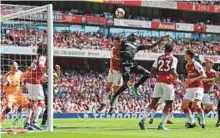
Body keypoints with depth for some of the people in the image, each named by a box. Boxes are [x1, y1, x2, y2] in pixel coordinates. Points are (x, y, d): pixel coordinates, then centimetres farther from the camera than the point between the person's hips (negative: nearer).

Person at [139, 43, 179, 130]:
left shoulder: (159, 58, 12)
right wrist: (176, 77, 7)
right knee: (168, 104, 6)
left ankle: (143, 120, -4)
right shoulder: (173, 59, 0)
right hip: (168, 82, -4)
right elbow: (173, 71, -12)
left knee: (153, 102, 9)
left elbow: (152, 71, 8)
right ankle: (161, 125, 0)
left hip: (159, 81, 4)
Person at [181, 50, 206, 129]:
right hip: (189, 88, 8)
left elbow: (204, 75, -18)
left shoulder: (196, 64, -11)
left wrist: (194, 79, -26)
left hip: (198, 87, -8)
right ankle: (191, 122, 12)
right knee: (184, 105, 1)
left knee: (197, 105, -22)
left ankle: (203, 122, -8)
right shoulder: (187, 66, 13)